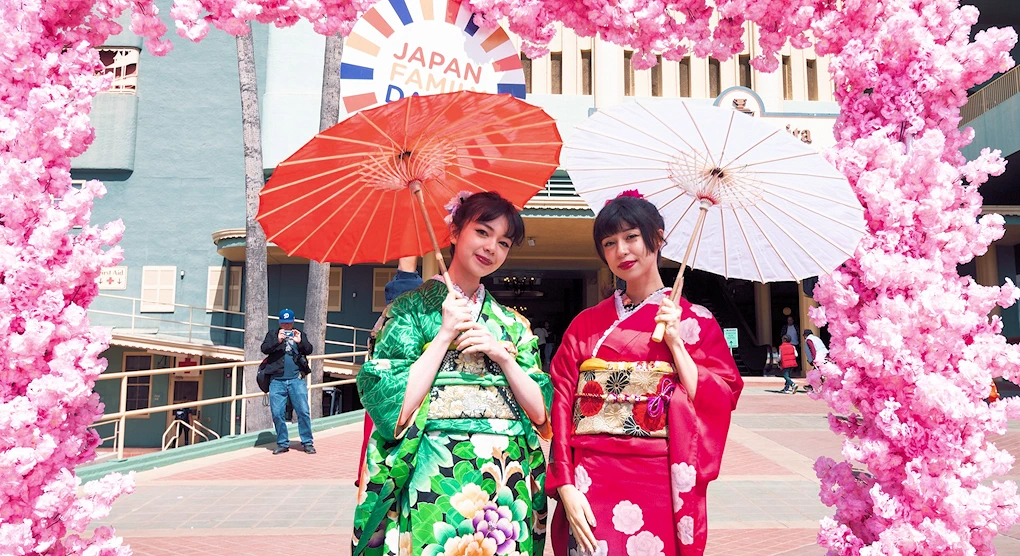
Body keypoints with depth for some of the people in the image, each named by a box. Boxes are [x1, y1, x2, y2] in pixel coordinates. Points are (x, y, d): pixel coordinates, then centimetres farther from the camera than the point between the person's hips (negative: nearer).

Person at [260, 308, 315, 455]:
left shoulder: (299, 334, 14)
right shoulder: (272, 334, 12)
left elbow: (309, 350, 3)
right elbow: (264, 348, -2)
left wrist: (299, 342, -15)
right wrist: (277, 341, -17)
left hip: (296, 379, 0)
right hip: (277, 380, 1)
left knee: (303, 412, -3)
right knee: (277, 414, 3)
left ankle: (307, 442, 7)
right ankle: (282, 444, 17)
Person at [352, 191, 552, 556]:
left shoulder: (512, 324, 10)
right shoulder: (412, 308, -1)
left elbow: (540, 414, 4)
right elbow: (395, 409, -11)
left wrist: (502, 354, -9)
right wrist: (445, 334, -12)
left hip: (507, 482, 4)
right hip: (435, 483, -3)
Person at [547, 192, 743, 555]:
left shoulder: (696, 321, 4)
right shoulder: (586, 324, 7)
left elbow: (722, 400, -4)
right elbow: (562, 402, 0)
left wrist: (674, 340, -10)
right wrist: (566, 488, -9)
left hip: (659, 483, -1)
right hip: (591, 483, 1)